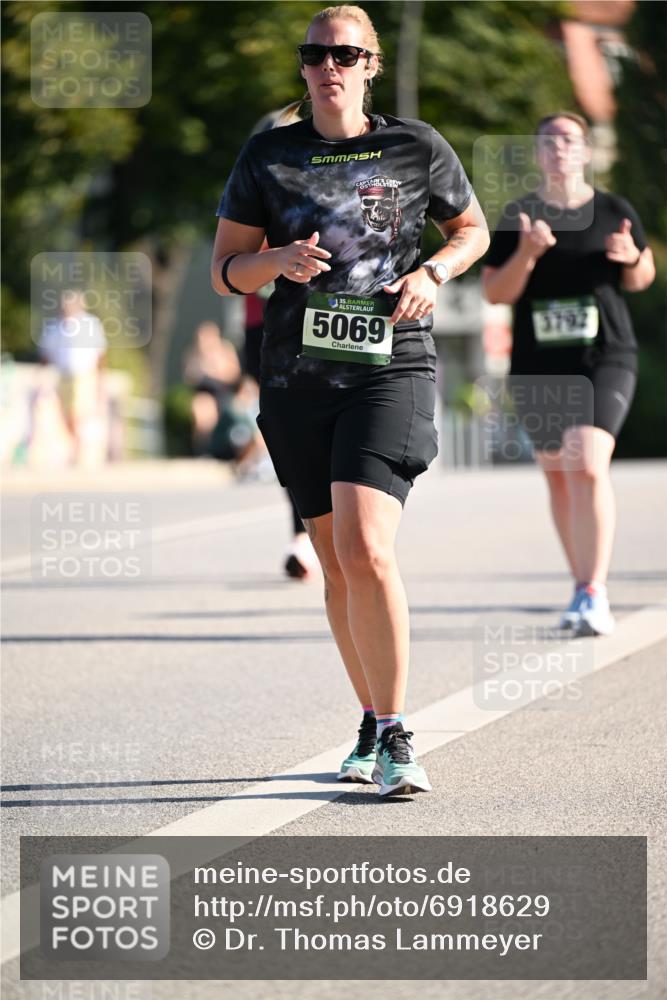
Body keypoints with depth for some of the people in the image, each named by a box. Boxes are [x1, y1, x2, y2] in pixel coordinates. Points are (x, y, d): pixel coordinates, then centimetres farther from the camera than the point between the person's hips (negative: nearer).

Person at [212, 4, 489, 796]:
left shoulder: (416, 148, 2)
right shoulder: (267, 157, 6)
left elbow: (473, 231, 16)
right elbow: (224, 270, 7)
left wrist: (432, 273, -4)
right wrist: (280, 260, -14)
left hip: (391, 369, -3)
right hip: (298, 376, 3)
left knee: (365, 551, -20)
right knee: (336, 564, 10)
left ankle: (395, 737, -13)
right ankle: (372, 726, 27)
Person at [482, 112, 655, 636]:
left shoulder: (615, 212, 2)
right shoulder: (519, 216, 2)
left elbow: (642, 277, 15)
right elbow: (496, 292, 0)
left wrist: (631, 258, -8)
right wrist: (527, 254, -17)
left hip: (605, 358, -3)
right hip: (538, 366, 3)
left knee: (589, 466, -19)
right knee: (559, 475, 10)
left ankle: (595, 594, -18)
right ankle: (584, 586, 25)